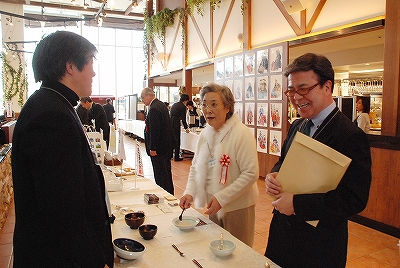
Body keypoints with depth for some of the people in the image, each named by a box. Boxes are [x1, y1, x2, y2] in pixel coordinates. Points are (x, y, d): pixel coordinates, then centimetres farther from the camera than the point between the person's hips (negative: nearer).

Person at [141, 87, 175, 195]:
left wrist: (152, 148, -18)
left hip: (159, 147, -11)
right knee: (166, 172, 19)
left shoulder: (154, 109, -19)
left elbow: (154, 130, -21)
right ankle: (169, 193, 30)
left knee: (160, 174, -2)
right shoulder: (162, 104, 11)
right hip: (166, 145, 11)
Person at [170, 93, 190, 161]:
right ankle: (176, 157, 8)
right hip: (176, 125, -8)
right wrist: (186, 128, 7)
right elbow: (183, 119, -6)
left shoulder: (174, 104, 16)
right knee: (177, 141, 2)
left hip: (170, 124, 8)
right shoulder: (183, 107, -7)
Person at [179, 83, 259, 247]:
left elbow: (250, 174, -21)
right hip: (214, 206, 6)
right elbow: (195, 167, 9)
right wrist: (189, 192, -7)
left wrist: (221, 198, -23)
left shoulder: (242, 134, -19)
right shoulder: (205, 134, 2)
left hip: (237, 207, -6)